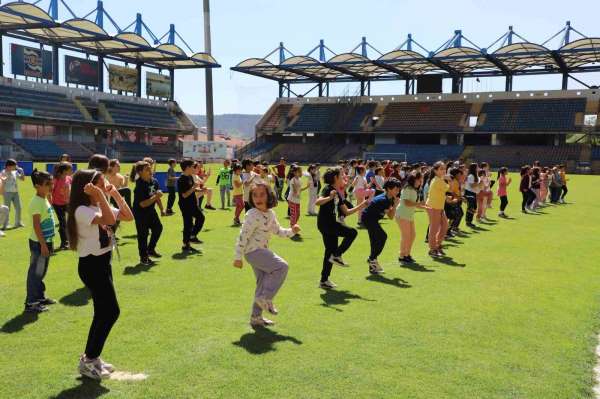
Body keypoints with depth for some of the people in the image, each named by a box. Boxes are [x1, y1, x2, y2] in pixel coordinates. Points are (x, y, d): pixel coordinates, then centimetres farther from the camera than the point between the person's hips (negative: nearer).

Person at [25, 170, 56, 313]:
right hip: (38, 243, -9)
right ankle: (30, 303, 5)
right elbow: (36, 225, -21)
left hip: (46, 241, 9)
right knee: (35, 273, -2)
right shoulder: (36, 202, -19)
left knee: (41, 272, 19)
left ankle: (40, 297, 31)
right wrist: (43, 244, -21)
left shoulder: (45, 199, 10)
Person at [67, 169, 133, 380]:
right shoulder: (82, 210, -19)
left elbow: (128, 217, 9)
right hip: (91, 266, -9)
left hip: (103, 263, 9)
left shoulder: (100, 206, 9)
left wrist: (115, 194, 4)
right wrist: (100, 195, -28)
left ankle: (92, 357, 25)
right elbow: (110, 220, -35)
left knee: (103, 312, 14)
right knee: (111, 311, -7)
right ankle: (88, 361, 4)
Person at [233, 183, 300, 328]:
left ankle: (256, 317, 26)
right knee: (282, 266, -19)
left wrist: (291, 231, -1)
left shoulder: (270, 214, 6)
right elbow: (243, 236, -18)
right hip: (253, 251, -9)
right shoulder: (253, 215, -18)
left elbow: (278, 230, 17)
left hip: (262, 251, 9)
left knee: (264, 283, 14)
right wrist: (238, 257, -18)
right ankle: (265, 298, -9)